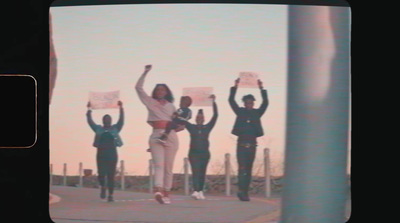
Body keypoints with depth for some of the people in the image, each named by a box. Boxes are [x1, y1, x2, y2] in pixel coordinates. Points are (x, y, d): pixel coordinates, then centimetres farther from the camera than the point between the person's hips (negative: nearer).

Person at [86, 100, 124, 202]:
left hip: (112, 154, 0)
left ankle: (110, 195, 3)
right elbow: (90, 121, 7)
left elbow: (121, 120, 2)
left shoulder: (115, 128, 10)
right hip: (101, 154, 0)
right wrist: (89, 109, 3)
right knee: (101, 174, -8)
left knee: (111, 175, -2)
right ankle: (103, 187, 24)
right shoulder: (98, 129, 11)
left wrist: (121, 108, -6)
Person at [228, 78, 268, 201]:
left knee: (248, 170, 5)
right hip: (242, 144, -2)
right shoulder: (240, 112, 6)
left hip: (252, 144, 2)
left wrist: (262, 89, -3)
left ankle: (245, 192, 8)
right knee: (242, 168, -11)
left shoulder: (257, 113, 10)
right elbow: (231, 100, -1)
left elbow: (265, 103, 2)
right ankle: (242, 191, -18)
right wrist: (235, 87, -7)